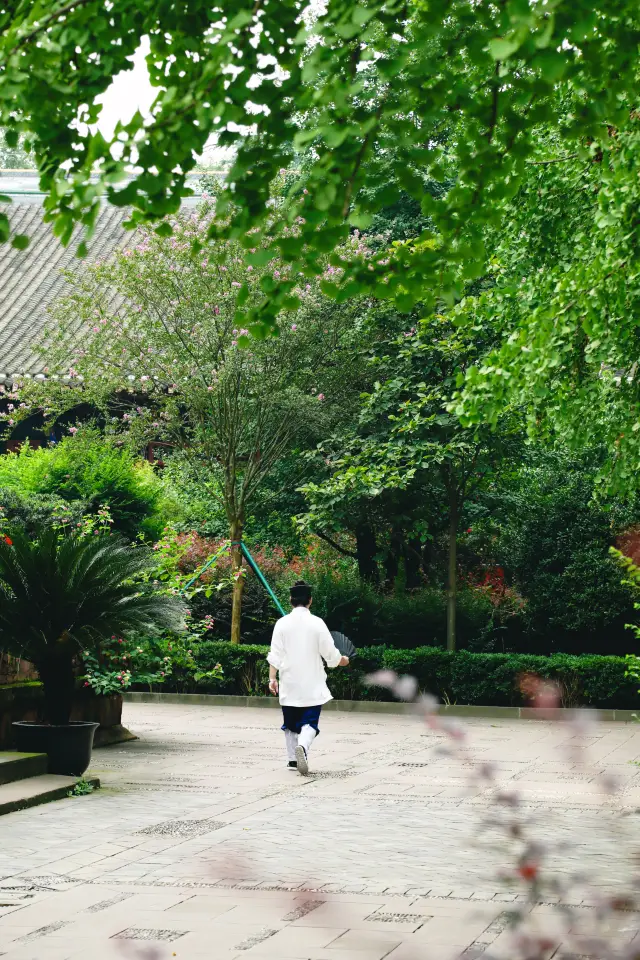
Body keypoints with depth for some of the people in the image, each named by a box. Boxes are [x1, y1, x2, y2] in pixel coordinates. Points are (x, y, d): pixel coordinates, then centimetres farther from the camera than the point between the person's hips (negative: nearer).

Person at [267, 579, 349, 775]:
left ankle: (292, 759, 21)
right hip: (312, 685, -2)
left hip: (289, 685, 2)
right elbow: (331, 654, -2)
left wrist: (272, 678, 1)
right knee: (309, 723, -4)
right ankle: (302, 746, -31)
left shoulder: (282, 624, -2)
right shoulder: (317, 623, -7)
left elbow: (275, 655, -4)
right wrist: (344, 661, 17)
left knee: (290, 724, 17)